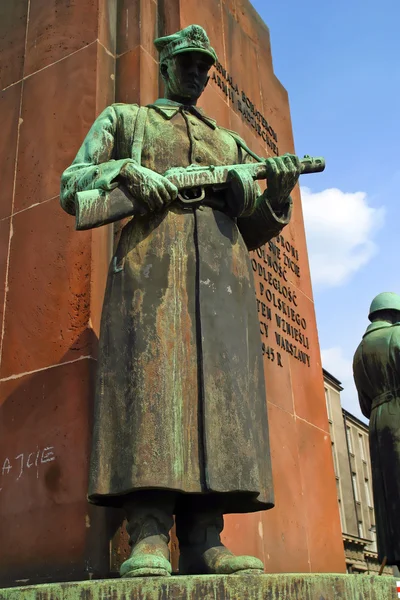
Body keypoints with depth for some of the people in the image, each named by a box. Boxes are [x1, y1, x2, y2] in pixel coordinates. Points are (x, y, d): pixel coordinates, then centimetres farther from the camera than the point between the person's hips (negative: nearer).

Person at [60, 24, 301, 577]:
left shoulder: (230, 143, 31)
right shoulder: (124, 118, 24)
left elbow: (250, 230, 24)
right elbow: (70, 188, 12)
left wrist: (277, 193, 3)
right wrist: (125, 170, -8)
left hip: (222, 267, 4)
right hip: (151, 258, -3)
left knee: (220, 389, -9)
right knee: (151, 377, -18)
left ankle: (204, 542, -10)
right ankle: (149, 538, -19)